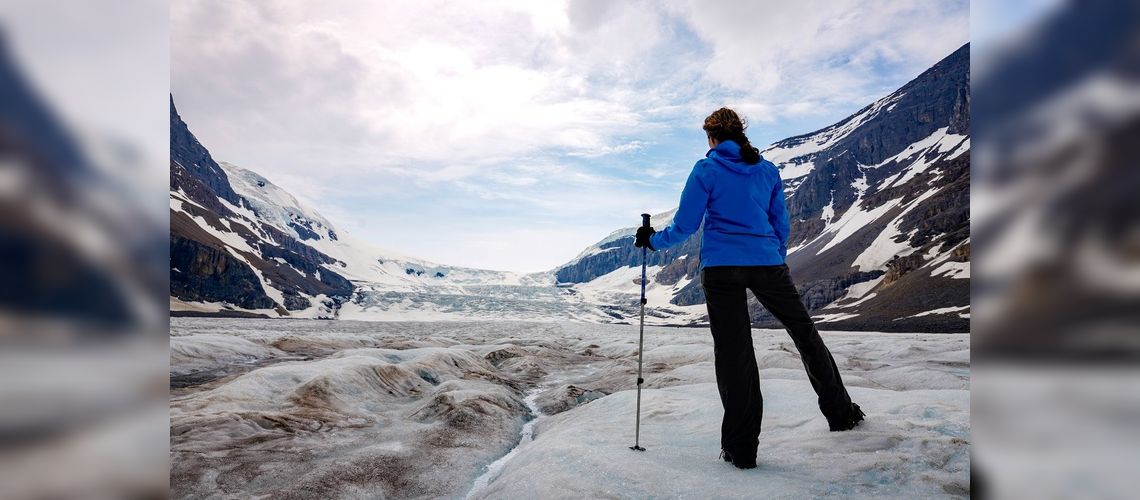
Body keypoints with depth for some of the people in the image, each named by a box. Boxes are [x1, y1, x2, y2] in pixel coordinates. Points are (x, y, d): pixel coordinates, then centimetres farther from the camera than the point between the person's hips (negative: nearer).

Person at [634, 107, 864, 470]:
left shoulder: (706, 170, 0)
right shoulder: (768, 170, 12)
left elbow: (685, 226, -1)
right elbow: (781, 226, 16)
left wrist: (653, 240, 16)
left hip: (721, 268, -3)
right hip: (767, 264, 3)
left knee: (733, 353, 1)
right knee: (806, 334, 19)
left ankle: (741, 447, 6)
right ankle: (841, 412, 30)